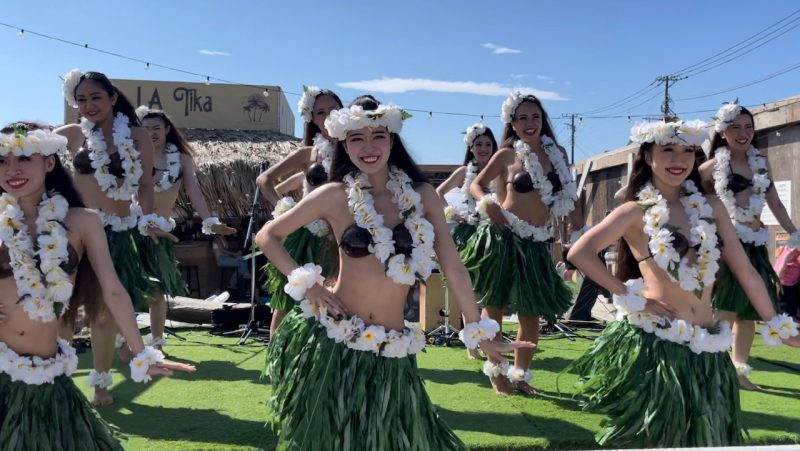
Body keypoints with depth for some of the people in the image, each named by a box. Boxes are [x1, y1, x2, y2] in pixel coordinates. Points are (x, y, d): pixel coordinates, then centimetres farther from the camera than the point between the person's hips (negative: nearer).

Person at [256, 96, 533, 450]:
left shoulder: (422, 194, 0)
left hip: (391, 351, 2)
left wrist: (479, 333, 5)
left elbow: (452, 266, 2)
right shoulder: (336, 195, -6)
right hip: (331, 341, -2)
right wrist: (306, 283, -11)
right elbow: (267, 236, 2)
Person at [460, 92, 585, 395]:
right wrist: (488, 205, -13)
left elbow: (568, 198, 15)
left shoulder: (557, 154, 8)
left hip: (536, 242, 4)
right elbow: (476, 184, 7)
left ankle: (520, 373, 23)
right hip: (503, 236, -3)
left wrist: (581, 231, 10)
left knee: (532, 313, 7)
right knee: (496, 306, 5)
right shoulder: (507, 154, -2)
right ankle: (496, 371, 20)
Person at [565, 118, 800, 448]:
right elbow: (579, 253, -18)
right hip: (653, 342, -5)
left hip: (706, 349, 5)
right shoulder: (636, 212, -6)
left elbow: (745, 271, 11)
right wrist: (628, 297, -14)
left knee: (702, 435, 15)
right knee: (648, 437, 6)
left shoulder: (711, 207, 8)